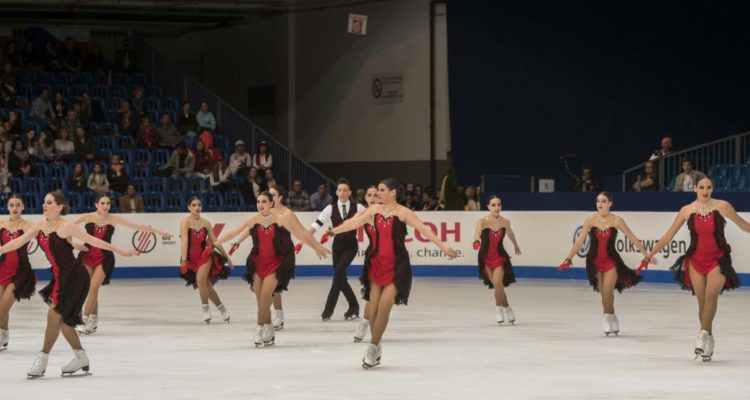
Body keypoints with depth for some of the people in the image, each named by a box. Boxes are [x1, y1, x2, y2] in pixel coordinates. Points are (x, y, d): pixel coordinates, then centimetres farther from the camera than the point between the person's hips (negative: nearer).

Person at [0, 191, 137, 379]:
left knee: (54, 315, -10)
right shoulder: (39, 226, 5)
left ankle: (42, 360, -2)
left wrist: (121, 251, -11)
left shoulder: (66, 227, -14)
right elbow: (18, 242, 6)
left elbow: (93, 241, -11)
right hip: (59, 277, 8)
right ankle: (81, 359, 24)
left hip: (73, 277, -8)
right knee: (62, 319, 11)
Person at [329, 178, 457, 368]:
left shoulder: (403, 213, -10)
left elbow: (424, 229, -16)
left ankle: (373, 348, 0)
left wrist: (443, 247, -23)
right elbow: (353, 223, 13)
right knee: (374, 308, 3)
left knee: (384, 306, -11)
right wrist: (332, 231, 19)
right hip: (377, 262, 5)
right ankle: (376, 349, 18)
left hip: (397, 265, -5)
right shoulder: (374, 210, 5)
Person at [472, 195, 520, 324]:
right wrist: (476, 240, -63)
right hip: (486, 257, -1)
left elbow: (510, 233, 15)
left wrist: (516, 246, 34)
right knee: (498, 285, 4)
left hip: (500, 257, 1)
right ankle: (506, 309, 26)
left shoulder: (505, 222, -7)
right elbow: (478, 230, -40)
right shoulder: (483, 221, -18)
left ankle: (498, 308, 6)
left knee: (497, 283, -18)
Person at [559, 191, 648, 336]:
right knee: (604, 292, 5)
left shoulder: (616, 220, -8)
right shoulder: (590, 220, -7)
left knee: (607, 290, -15)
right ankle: (611, 318, 22)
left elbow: (632, 238, -3)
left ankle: (607, 317, 5)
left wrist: (646, 254, -2)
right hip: (594, 261, 1)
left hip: (611, 260, -1)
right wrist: (569, 258, -10)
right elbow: (580, 241, -5)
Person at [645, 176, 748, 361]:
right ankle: (708, 341, 12)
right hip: (696, 259, 2)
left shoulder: (722, 206, -6)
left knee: (711, 295, -22)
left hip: (718, 259, -2)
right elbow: (668, 236, 6)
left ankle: (704, 334, -20)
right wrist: (649, 254, 7)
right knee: (702, 302, 2)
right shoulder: (687, 210, -1)